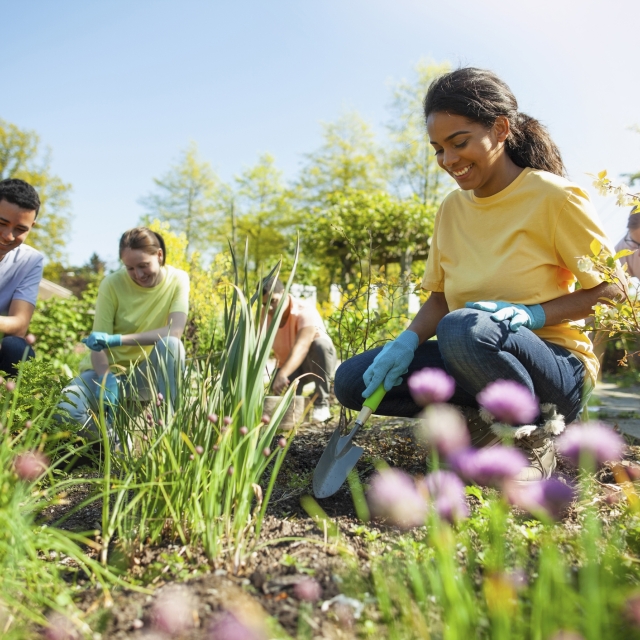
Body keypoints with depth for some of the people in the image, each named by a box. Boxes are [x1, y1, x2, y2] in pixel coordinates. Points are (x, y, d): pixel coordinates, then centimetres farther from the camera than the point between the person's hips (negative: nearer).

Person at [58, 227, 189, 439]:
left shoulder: (177, 280, -11)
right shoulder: (112, 284, -13)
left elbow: (175, 331, -25)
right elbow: (99, 344, -14)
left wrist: (118, 339, -32)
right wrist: (107, 380, -34)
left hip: (148, 373, 0)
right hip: (109, 368, 0)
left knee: (170, 344, -35)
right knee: (66, 413, -29)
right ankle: (113, 432, 1)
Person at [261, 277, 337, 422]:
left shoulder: (305, 312, -31)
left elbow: (301, 346, -47)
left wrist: (282, 374, -62)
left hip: (315, 364, -3)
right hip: (289, 367, 3)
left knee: (321, 344, -37)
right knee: (278, 387, -30)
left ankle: (321, 403, -24)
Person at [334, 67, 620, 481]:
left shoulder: (552, 196, -10)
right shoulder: (452, 208, 7)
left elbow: (610, 289, -7)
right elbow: (440, 299, 9)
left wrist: (533, 314, -22)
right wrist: (407, 342, -10)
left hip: (558, 369, -6)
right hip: (481, 361, 6)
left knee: (464, 328, -38)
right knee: (353, 381, -10)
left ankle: (533, 432, -10)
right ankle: (492, 418, 1)